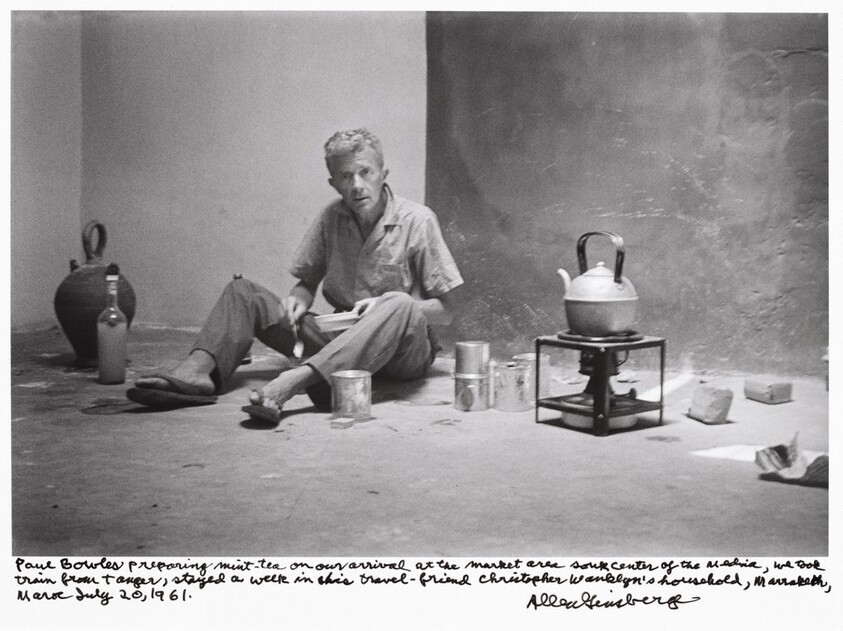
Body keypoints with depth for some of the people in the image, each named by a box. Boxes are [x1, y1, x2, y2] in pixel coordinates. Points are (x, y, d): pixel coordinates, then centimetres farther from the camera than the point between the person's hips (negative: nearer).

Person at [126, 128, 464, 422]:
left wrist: (388, 303, -21)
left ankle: (291, 381, -52)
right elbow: (307, 282, 15)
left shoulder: (417, 220, -8)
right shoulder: (331, 218, 4)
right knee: (243, 292, -5)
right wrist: (298, 300, -8)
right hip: (338, 338, 5)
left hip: (404, 351, -4)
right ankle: (198, 373, -33)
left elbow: (445, 310, -5)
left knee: (402, 306, -39)